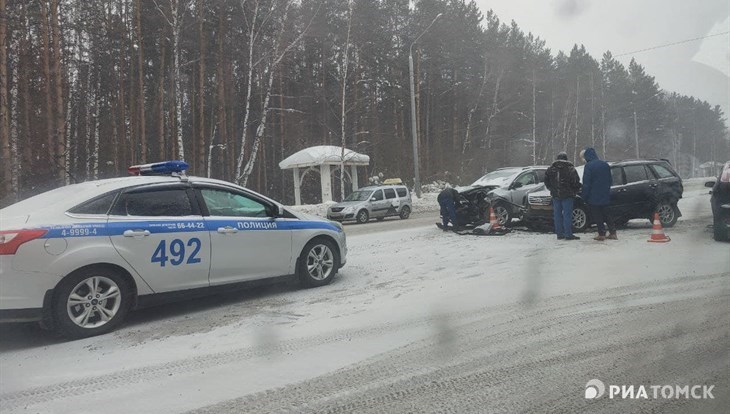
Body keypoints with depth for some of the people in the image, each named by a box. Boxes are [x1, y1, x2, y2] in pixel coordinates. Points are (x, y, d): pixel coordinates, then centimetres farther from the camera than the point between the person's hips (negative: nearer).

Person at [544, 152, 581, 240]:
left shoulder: (551, 169, 6)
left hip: (555, 195, 4)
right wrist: (575, 191, 8)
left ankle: (560, 234, 9)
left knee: (557, 214, 8)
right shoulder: (570, 169, -5)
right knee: (567, 214, -2)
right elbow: (576, 182, -7)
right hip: (567, 195, -3)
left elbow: (546, 181, 10)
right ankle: (568, 234, -4)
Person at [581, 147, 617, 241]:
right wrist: (606, 190, 21)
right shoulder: (605, 164, 9)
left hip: (594, 196, -7)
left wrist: (584, 195, -9)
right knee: (606, 214, 16)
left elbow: (586, 183, -16)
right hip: (605, 195, 7)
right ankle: (613, 233, 13)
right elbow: (610, 180, 15)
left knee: (596, 215, 3)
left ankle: (602, 234, 2)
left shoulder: (588, 166, -14)